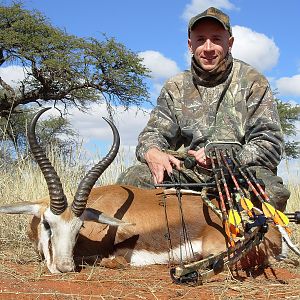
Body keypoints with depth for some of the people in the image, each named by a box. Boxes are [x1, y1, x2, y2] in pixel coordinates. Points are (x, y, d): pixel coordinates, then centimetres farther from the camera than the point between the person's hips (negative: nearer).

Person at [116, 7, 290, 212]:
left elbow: (271, 145, -2)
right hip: (187, 175, 3)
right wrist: (152, 153, -16)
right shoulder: (175, 87, 13)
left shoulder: (252, 82, 4)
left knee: (272, 191, -37)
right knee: (133, 178, -20)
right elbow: (154, 133, 10)